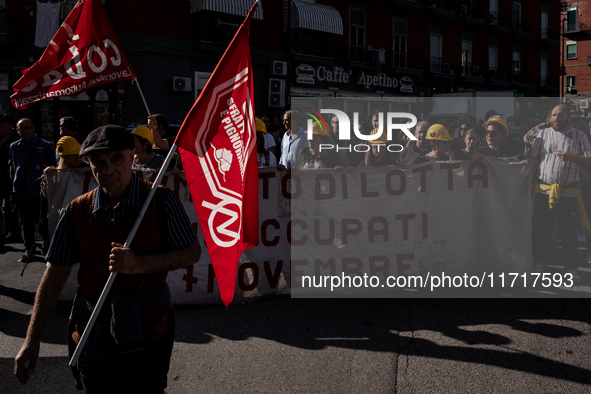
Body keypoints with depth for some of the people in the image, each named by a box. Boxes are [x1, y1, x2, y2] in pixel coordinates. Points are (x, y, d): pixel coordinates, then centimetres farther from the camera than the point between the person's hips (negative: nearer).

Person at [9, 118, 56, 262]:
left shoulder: (45, 146, 0)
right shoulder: (14, 147, 10)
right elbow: (12, 168, 20)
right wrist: (13, 185, 14)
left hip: (38, 191, -3)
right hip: (20, 191, 3)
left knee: (40, 220, -2)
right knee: (24, 222, 7)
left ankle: (47, 240, 26)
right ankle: (29, 249, 18)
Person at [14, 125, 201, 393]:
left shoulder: (160, 200, -8)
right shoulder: (77, 211, 1)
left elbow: (192, 253, -6)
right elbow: (55, 273, 2)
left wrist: (139, 264, -21)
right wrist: (32, 338, -1)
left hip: (145, 331, -3)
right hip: (90, 334, 3)